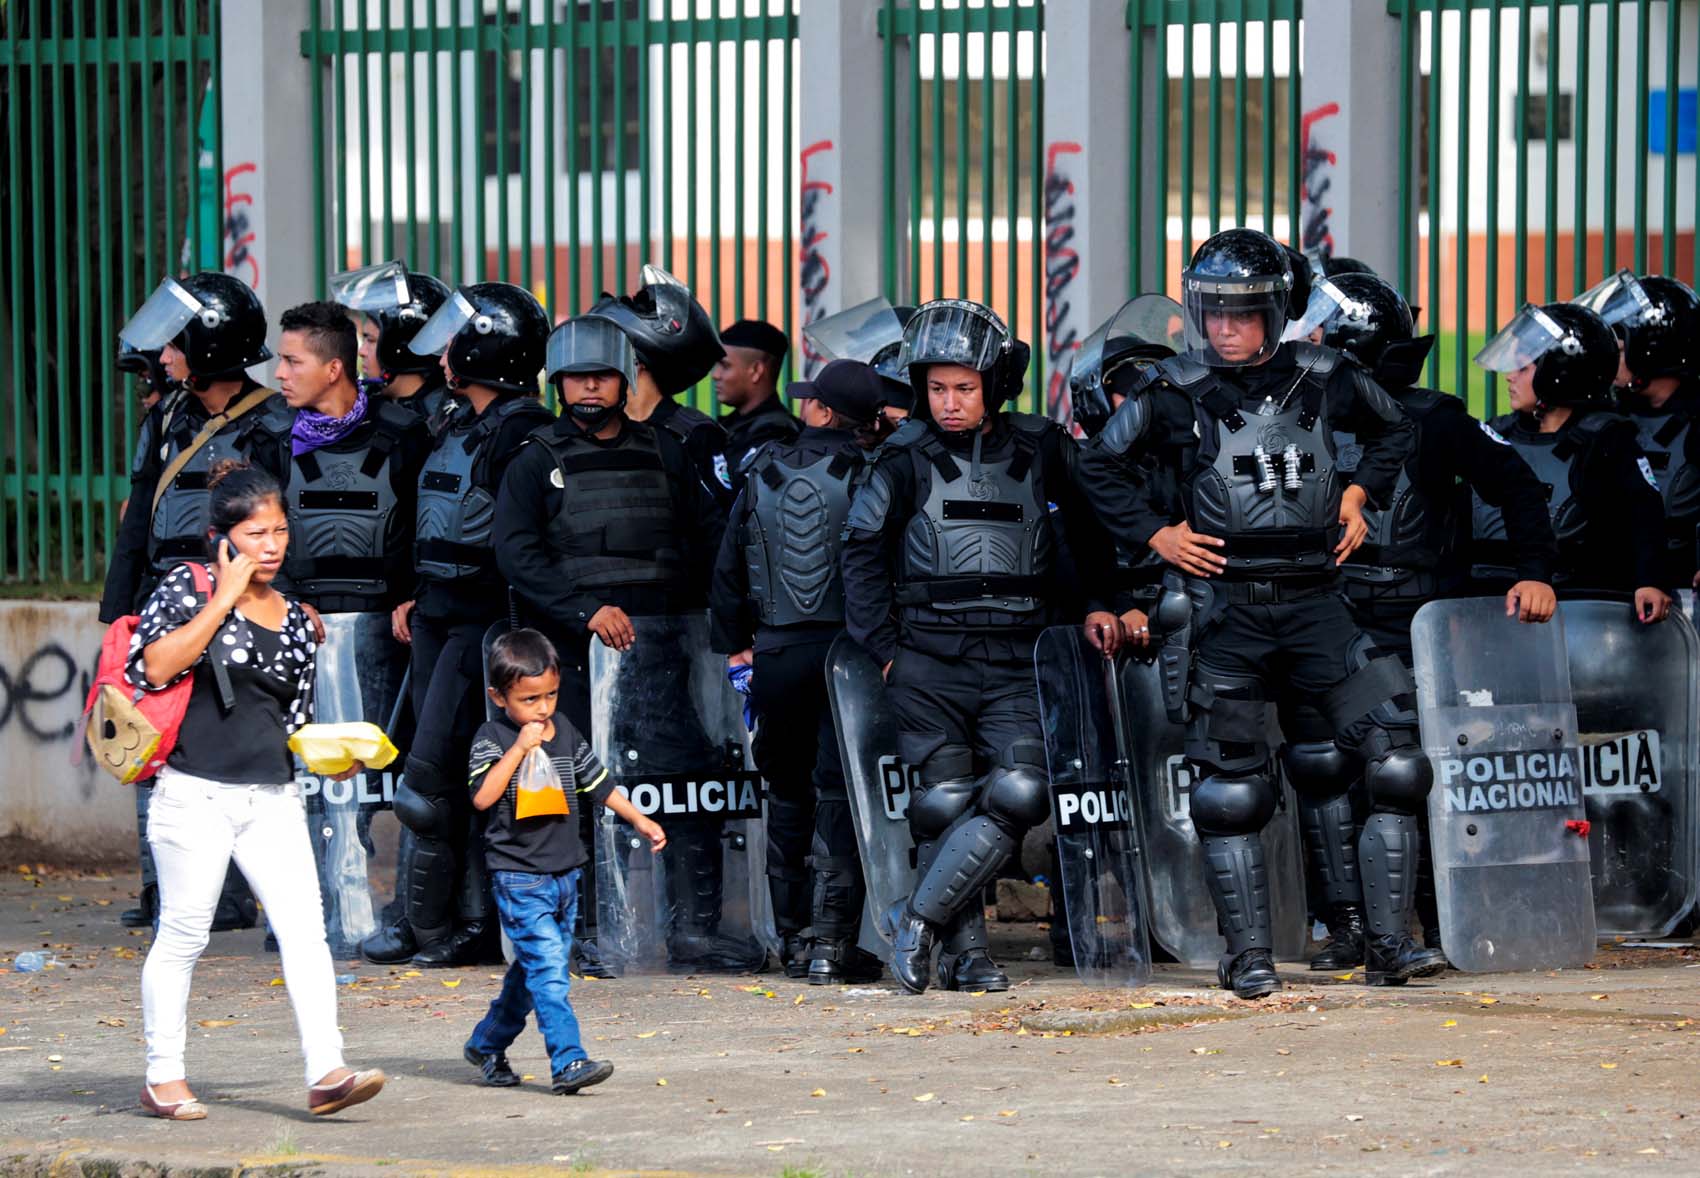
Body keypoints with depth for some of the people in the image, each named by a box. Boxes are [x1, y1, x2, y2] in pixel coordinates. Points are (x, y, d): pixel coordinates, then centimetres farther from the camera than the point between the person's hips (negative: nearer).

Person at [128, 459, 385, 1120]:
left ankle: (326, 1072, -13)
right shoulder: (188, 589, -2)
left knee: (304, 927, -8)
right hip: (196, 793, -5)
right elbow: (154, 668, -18)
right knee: (183, 936, 3)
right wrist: (224, 598, -15)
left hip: (272, 799, 5)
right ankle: (163, 1078, 15)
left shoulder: (292, 619, 14)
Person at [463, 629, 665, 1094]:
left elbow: (596, 781, 20)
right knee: (548, 966, -16)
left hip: (564, 872, 7)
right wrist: (519, 748, -24)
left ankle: (487, 1044, 31)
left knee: (533, 969, 15)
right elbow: (483, 796, -22)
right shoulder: (493, 738, -8)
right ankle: (567, 1061, -21)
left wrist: (639, 819, 19)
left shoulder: (564, 732, 10)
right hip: (518, 876, -7)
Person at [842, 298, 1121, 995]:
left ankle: (916, 918, -8)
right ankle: (964, 953, 4)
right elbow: (863, 555, 7)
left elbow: (1085, 532, 22)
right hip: (929, 658, -1)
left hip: (1014, 661, 1)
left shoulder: (1042, 452, 8)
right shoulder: (907, 459, 3)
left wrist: (1093, 604, 10)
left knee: (1019, 795, -16)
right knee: (946, 801, -5)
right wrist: (883, 650, 1)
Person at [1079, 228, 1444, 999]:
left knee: (1393, 764, -6)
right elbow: (1100, 469, 11)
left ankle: (1390, 944, 0)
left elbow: (1392, 429, 25)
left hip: (1313, 598, 2)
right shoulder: (1174, 393, 0)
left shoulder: (1321, 380, 5)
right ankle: (1248, 956, 7)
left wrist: (1359, 495, 12)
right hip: (1223, 605, -2)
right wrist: (1155, 533, 2)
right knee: (1232, 787, -1)